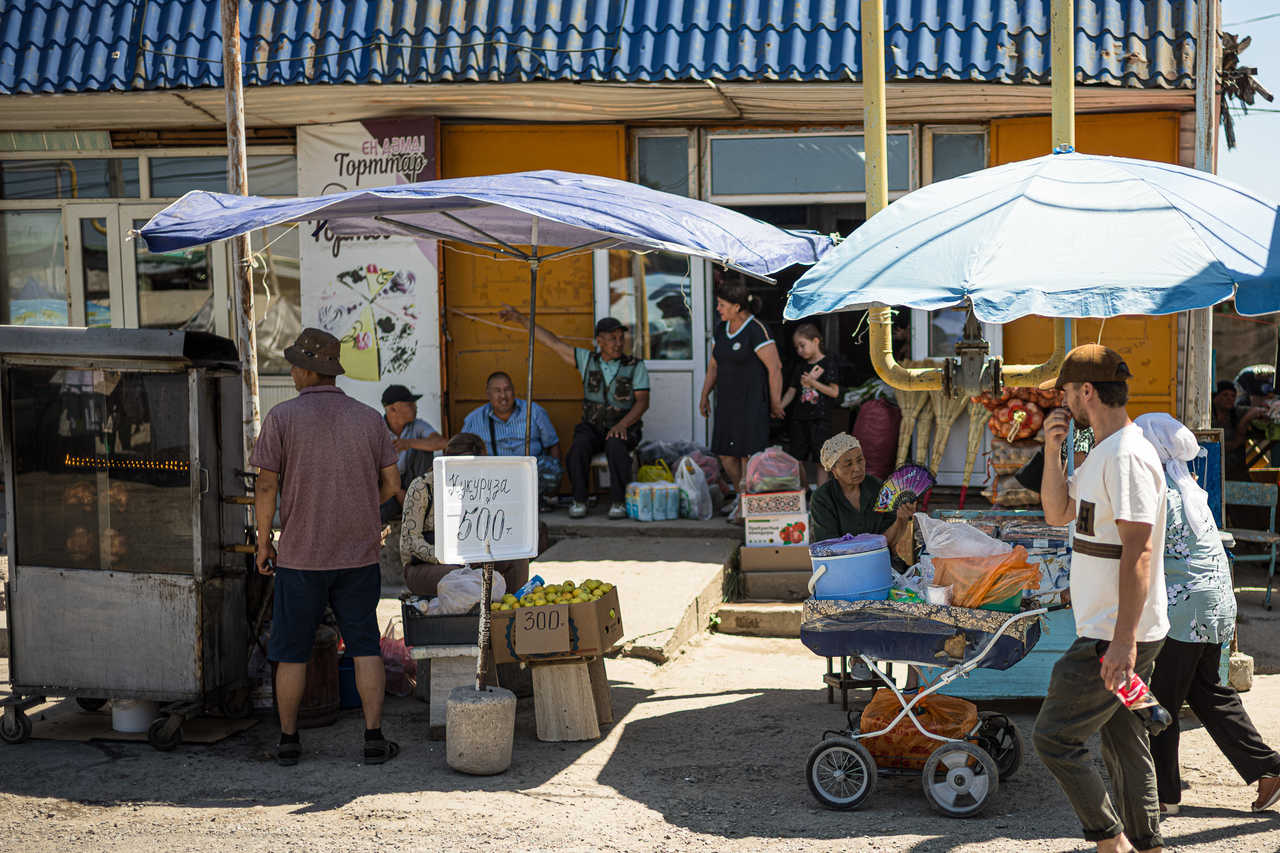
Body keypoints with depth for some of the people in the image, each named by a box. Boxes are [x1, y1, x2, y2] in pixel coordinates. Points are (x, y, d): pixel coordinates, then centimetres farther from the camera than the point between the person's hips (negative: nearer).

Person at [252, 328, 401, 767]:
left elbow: (266, 486, -8)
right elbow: (391, 482, 5)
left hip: (300, 554, -2)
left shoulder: (283, 417, -7)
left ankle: (288, 740, 16)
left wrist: (263, 541, 2)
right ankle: (374, 737, 4)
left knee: (292, 651, 9)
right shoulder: (369, 418, 1)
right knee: (365, 647, 7)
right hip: (358, 554, 2)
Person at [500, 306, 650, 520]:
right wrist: (521, 319, 4)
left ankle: (618, 502, -29)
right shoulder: (588, 360, 5)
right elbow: (553, 342, 6)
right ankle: (579, 502, -22)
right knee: (578, 447, -32)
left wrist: (622, 424, -27)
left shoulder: (635, 366, -2)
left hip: (623, 429, -2)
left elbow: (643, 402, -9)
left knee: (616, 445, -37)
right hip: (591, 428, 2)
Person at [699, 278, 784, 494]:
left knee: (747, 455, -6)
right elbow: (714, 365, 21)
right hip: (727, 402, 8)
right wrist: (705, 395, 20)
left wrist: (775, 403, -11)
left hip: (751, 402, -7)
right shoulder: (721, 329, 10)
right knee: (725, 454, 8)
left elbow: (775, 368, -14)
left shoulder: (757, 330, -14)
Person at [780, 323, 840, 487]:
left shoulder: (828, 364, -3)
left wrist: (813, 383, -16)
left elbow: (834, 392, -9)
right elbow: (791, 392, 11)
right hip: (799, 418, 6)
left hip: (820, 419, -6)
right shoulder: (800, 367, 13)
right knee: (797, 458, 7)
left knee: (821, 460, -3)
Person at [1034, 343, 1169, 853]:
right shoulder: (1101, 453, 14)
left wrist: (1123, 640, -28)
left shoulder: (1128, 457, -18)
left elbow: (1138, 552, -24)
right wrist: (1052, 452, 8)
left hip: (1116, 638, -10)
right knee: (1123, 743, 15)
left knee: (1053, 738, -6)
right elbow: (1058, 513, 24)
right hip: (1112, 635, 10)